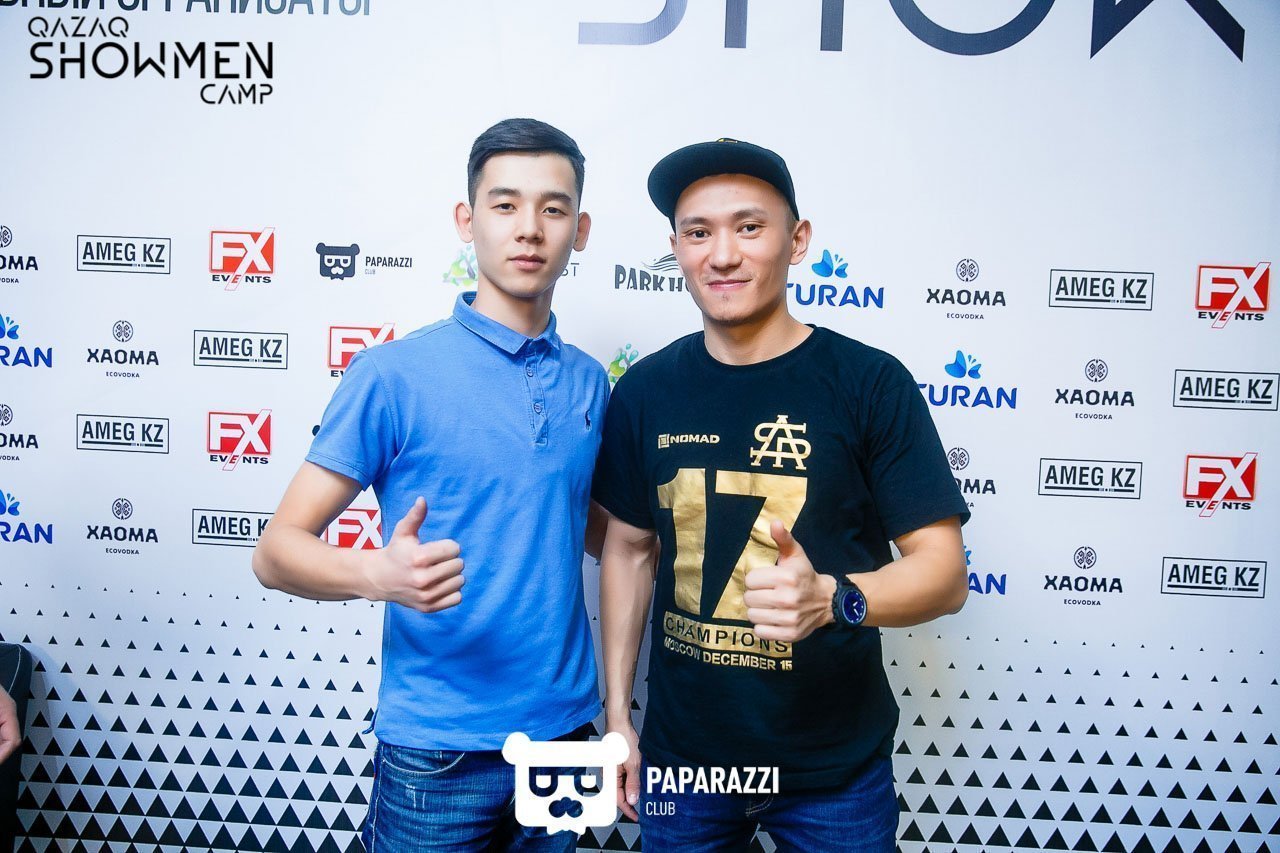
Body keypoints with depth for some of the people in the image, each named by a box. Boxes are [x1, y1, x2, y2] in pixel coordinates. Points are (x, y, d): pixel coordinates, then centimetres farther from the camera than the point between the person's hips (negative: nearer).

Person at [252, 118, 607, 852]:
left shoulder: (589, 382, 2)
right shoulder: (393, 374, -12)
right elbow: (277, 550, -11)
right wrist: (380, 575, -30)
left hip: (565, 726, 5)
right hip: (438, 746, -4)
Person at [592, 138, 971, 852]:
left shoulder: (870, 382, -13)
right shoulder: (646, 391, -2)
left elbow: (944, 572, -12)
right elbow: (629, 550, 7)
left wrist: (831, 598, -31)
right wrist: (617, 709, 5)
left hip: (834, 769, -2)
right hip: (681, 756, 3)